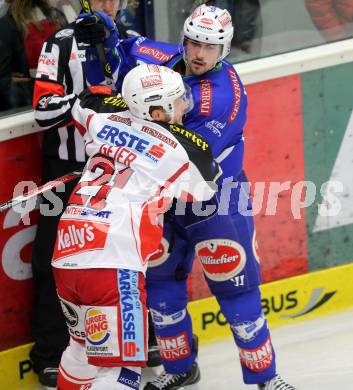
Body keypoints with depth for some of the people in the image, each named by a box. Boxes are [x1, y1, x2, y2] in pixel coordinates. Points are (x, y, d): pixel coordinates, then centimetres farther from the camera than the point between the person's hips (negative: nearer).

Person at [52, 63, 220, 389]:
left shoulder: (107, 118, 11)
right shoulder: (186, 150, -2)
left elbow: (85, 102, 36)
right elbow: (204, 188, 19)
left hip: (66, 256, 7)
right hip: (113, 265, -7)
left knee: (85, 346, 29)